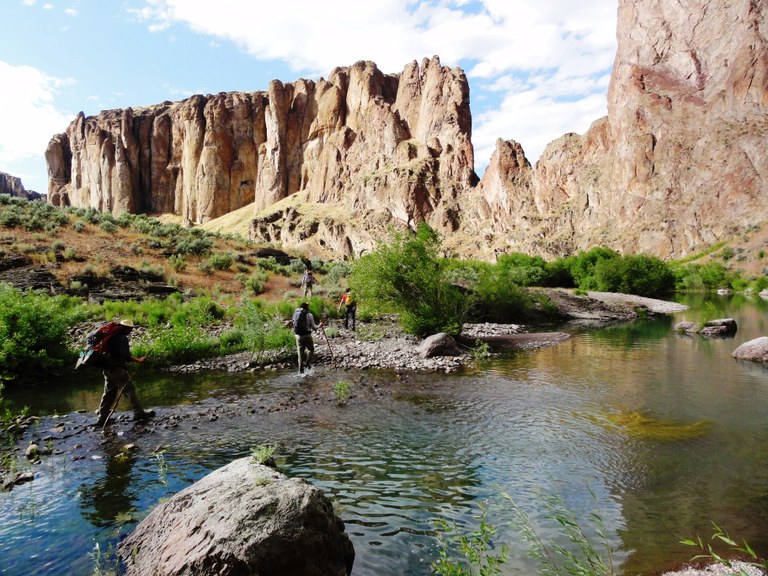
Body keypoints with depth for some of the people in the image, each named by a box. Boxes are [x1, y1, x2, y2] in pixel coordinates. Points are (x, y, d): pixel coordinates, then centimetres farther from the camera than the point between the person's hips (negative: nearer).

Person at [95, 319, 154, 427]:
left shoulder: (112, 336, 12)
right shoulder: (123, 338, -16)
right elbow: (125, 356, -23)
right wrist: (138, 360, -13)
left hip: (107, 368, 9)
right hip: (117, 369, -9)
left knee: (109, 393, 16)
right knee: (130, 390, -1)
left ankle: (102, 418, 20)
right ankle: (139, 413, 4)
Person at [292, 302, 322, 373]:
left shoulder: (295, 314, 5)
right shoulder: (309, 315, -7)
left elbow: (294, 326, 10)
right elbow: (313, 327, -6)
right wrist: (319, 326, 14)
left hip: (298, 336, 4)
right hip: (307, 335, -4)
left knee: (300, 353, 13)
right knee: (311, 349, 20)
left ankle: (301, 370, 17)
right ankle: (307, 363, 4)